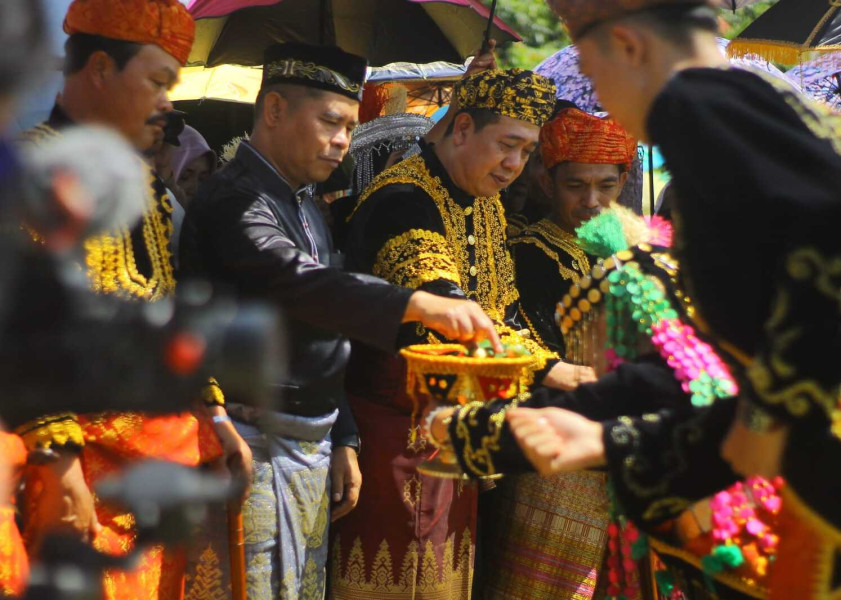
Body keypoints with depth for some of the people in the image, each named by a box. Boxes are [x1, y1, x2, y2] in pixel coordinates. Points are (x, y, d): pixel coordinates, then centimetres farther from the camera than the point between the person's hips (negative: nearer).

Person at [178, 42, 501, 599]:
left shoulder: (308, 207, 18)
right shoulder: (234, 199, -13)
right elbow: (298, 282, -30)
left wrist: (343, 442, 17)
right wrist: (421, 305, -38)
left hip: (314, 448, 9)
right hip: (257, 447, -9)